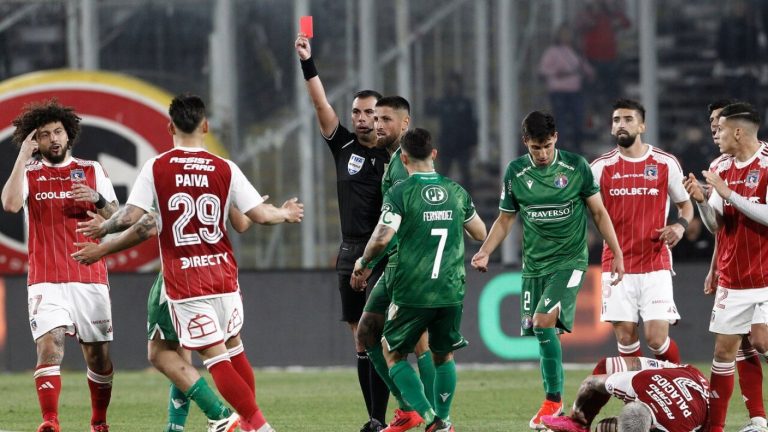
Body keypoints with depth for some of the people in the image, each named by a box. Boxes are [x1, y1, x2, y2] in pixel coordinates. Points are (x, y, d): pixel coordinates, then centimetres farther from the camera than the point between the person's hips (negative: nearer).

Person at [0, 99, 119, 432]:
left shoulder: (92, 171, 9)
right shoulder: (28, 173, 7)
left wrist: (98, 200, -12)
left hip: (90, 277, 2)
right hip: (46, 281, -2)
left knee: (98, 355, 6)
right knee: (49, 346, -19)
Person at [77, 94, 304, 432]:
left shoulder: (156, 168, -6)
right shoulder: (225, 169, -1)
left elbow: (131, 217, -11)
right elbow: (259, 214, -2)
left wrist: (103, 227, 10)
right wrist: (285, 214, 20)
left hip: (183, 277, -3)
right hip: (223, 273, 3)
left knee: (215, 356, -2)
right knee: (234, 348, 19)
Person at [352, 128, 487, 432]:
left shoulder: (400, 193, -8)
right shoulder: (456, 191, 6)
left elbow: (381, 238, -17)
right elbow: (480, 234, 18)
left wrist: (363, 262, 2)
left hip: (412, 293, -4)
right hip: (451, 292, 4)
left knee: (393, 354, 10)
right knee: (444, 355, 21)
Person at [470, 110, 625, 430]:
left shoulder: (576, 167, -4)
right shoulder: (515, 173, 2)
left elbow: (599, 212, 4)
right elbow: (505, 219, 13)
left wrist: (617, 253, 1)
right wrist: (485, 252, -2)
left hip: (569, 260, -4)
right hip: (534, 265, 4)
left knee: (544, 321, -22)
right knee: (541, 333, 3)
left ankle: (554, 400, -13)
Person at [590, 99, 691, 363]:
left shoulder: (666, 163, 2)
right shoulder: (601, 167, 4)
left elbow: (685, 204, 14)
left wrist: (680, 226, -8)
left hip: (655, 266, -1)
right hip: (617, 267, 1)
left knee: (657, 338, -8)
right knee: (625, 338, -1)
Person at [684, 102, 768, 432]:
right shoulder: (721, 167, 10)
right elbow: (716, 225, 12)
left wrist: (727, 193, -20)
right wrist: (701, 200, -7)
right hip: (732, 278, 6)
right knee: (724, 350, 6)